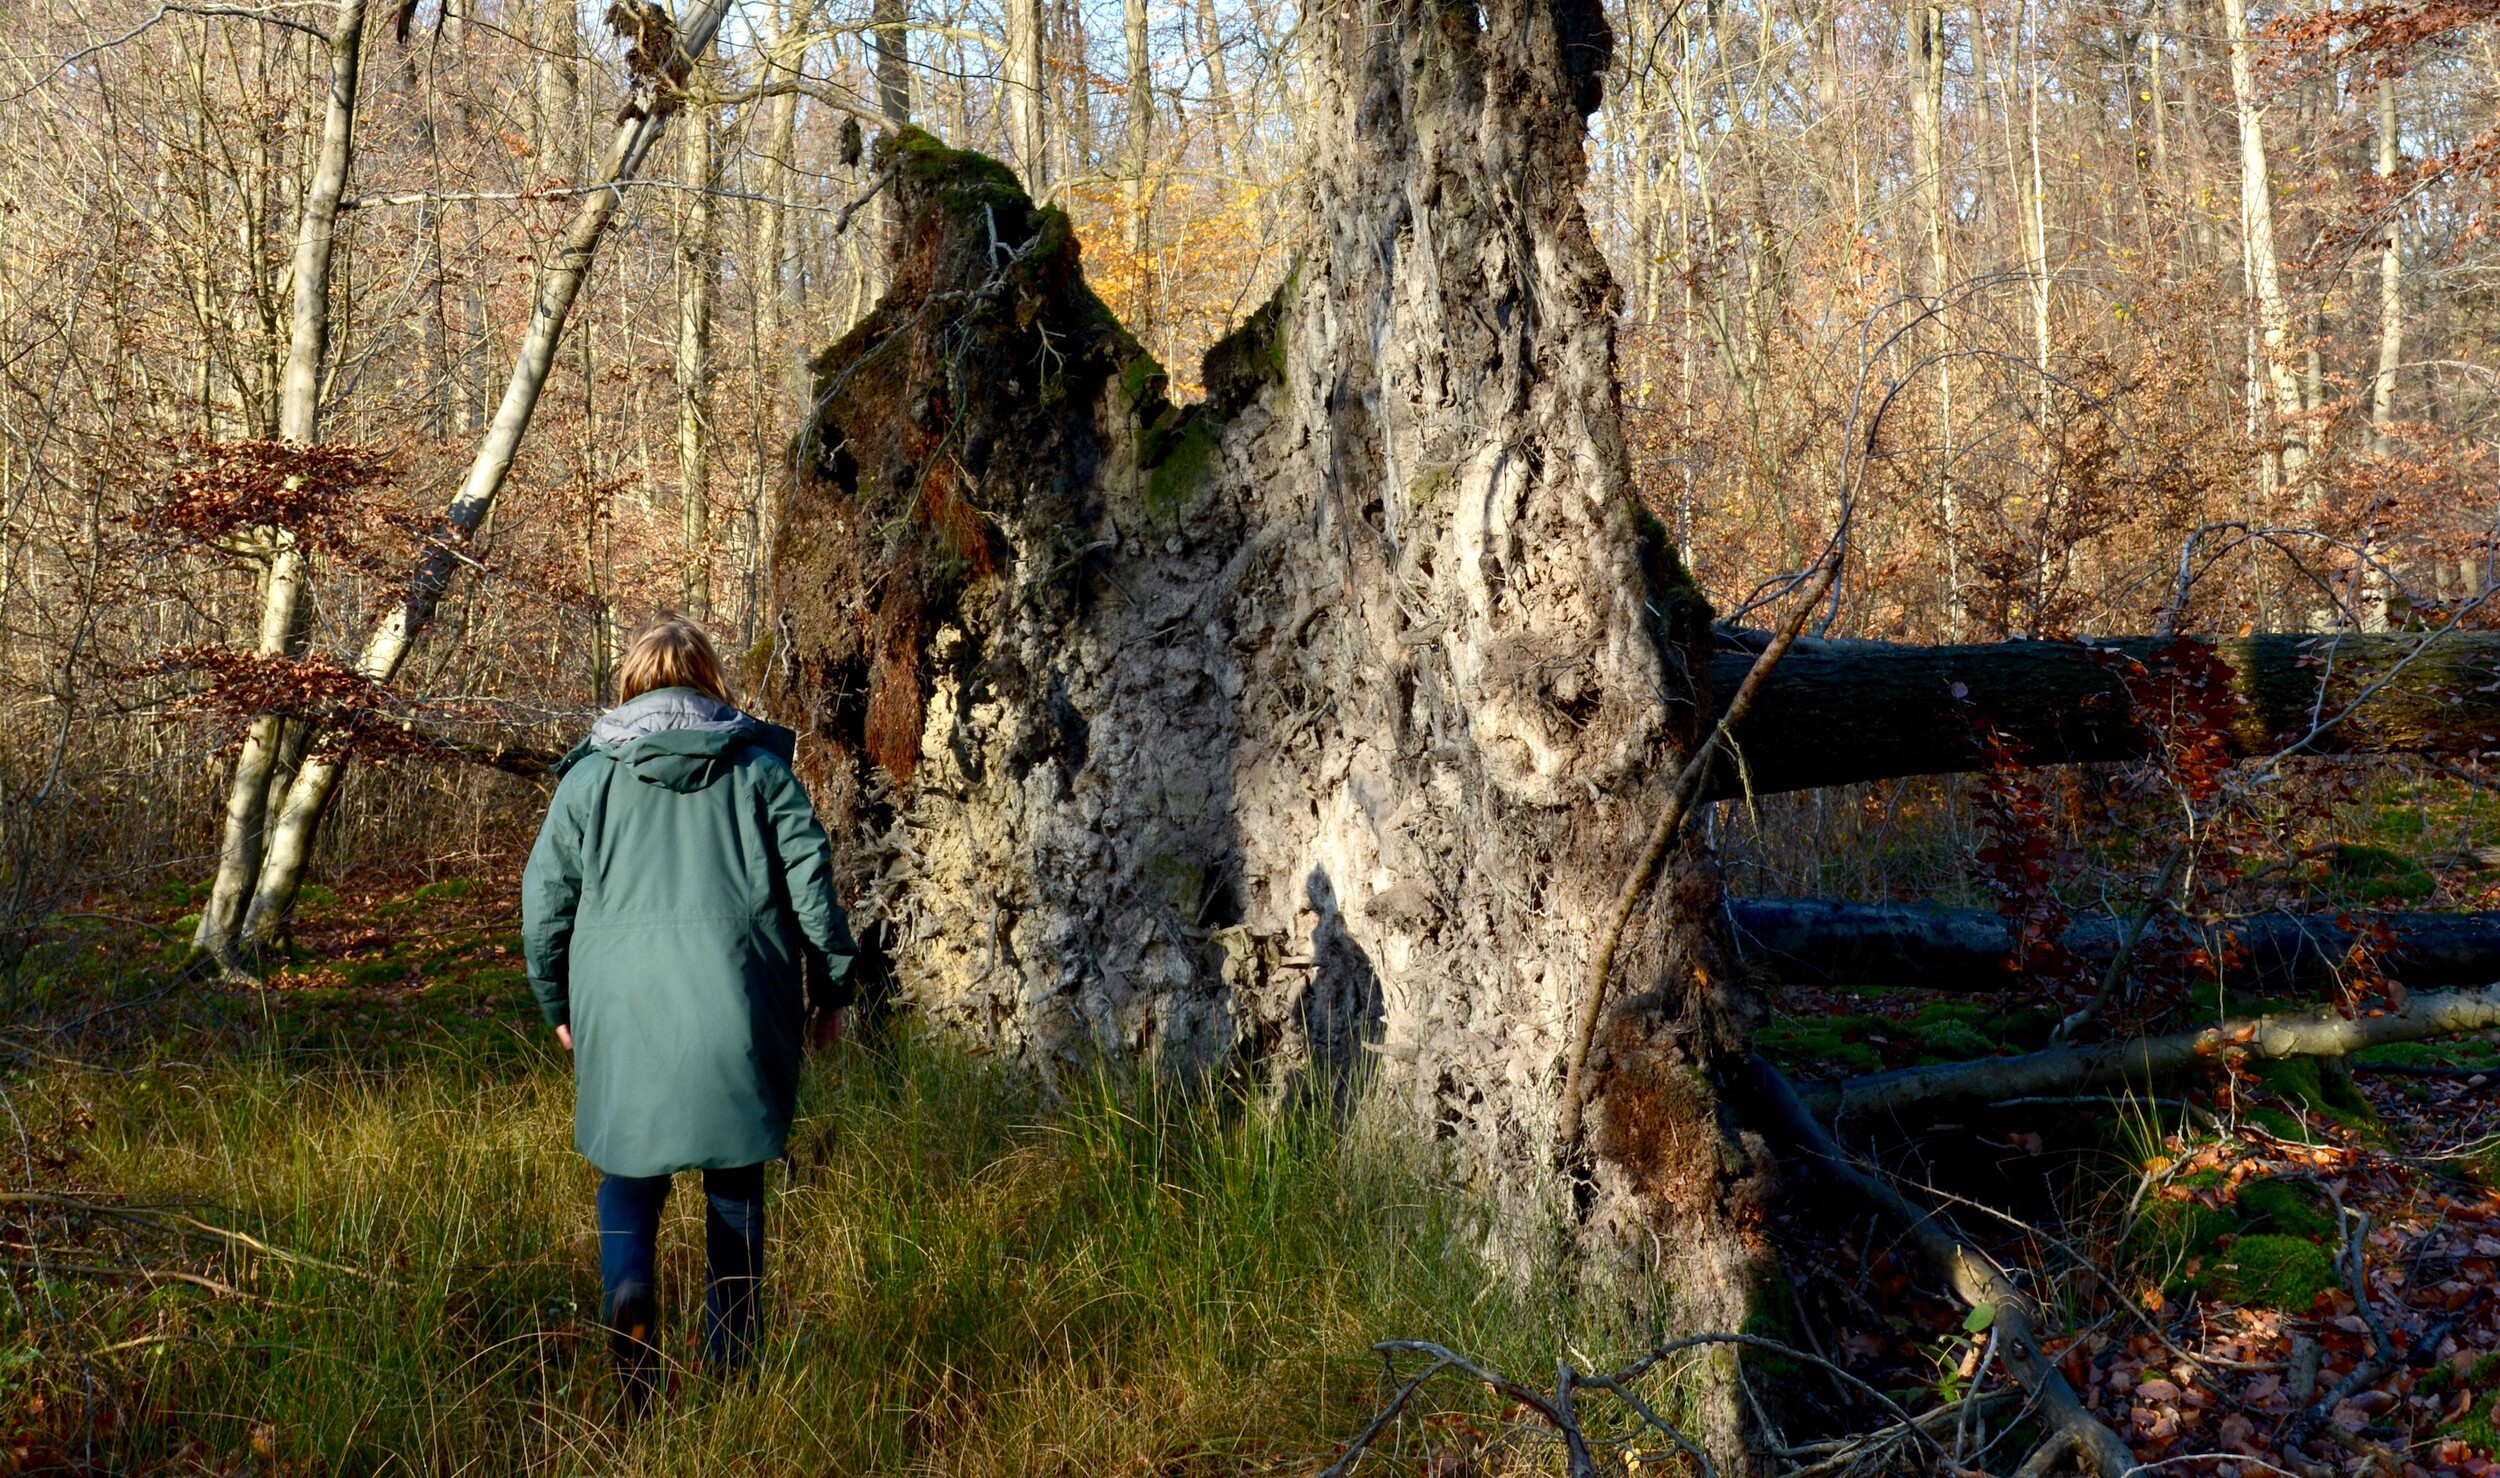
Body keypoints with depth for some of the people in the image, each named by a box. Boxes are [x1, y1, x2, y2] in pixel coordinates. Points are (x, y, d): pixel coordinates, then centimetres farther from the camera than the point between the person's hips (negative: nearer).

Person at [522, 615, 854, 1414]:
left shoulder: (592, 773, 6)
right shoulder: (759, 764, 5)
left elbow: (546, 892, 8)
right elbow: (810, 875, 1)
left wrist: (556, 1003, 19)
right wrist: (831, 983, 10)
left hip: (624, 1003, 0)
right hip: (738, 1003, 0)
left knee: (628, 1155, 12)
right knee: (735, 1172, 12)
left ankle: (627, 1280, -17)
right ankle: (731, 1358, 14)